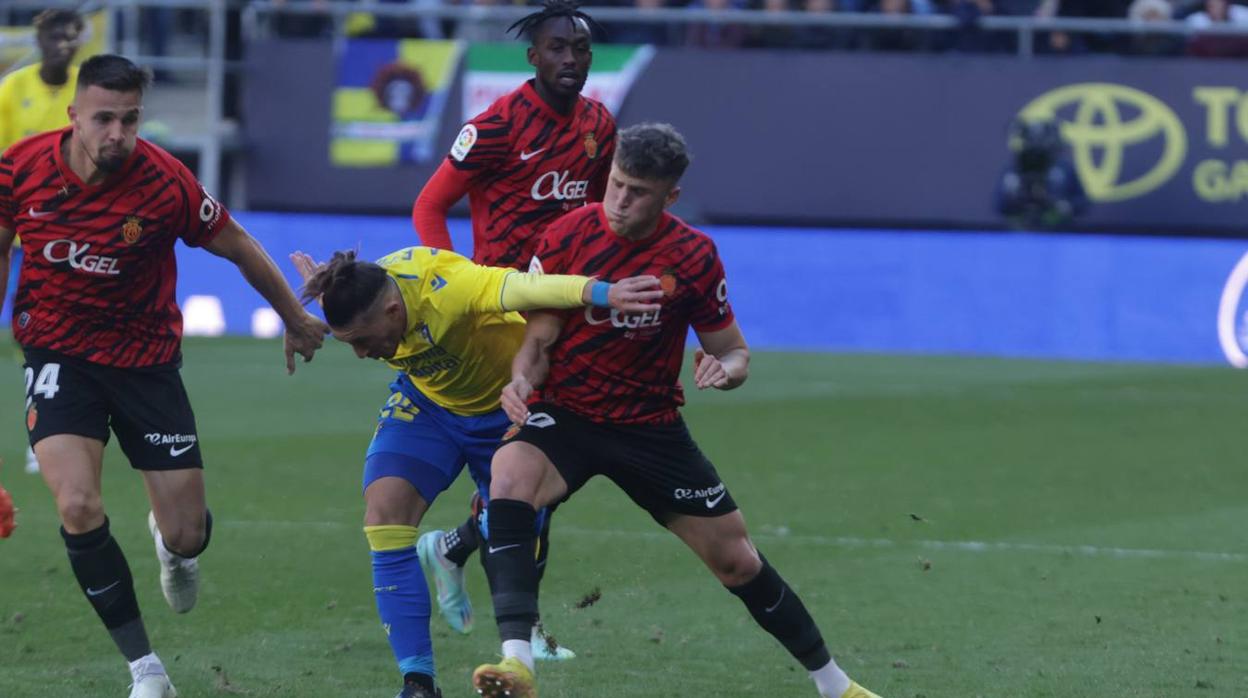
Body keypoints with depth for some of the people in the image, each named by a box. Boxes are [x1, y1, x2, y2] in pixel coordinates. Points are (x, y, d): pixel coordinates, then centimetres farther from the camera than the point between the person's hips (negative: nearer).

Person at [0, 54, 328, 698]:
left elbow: (238, 247, -3)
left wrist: (295, 319, 9)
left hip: (146, 358, 0)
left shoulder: (165, 184, -20)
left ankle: (175, 548, 45)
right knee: (79, 508, -21)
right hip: (58, 352, 0)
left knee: (186, 535, 1)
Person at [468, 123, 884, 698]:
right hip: (565, 415, -1)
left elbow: (734, 352, 2)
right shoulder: (568, 237, -11)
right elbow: (538, 340, -6)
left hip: (652, 428, 1)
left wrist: (726, 370, -22)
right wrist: (522, 380, -28)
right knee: (509, 474, -35)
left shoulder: (694, 257, -8)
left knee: (738, 562, 5)